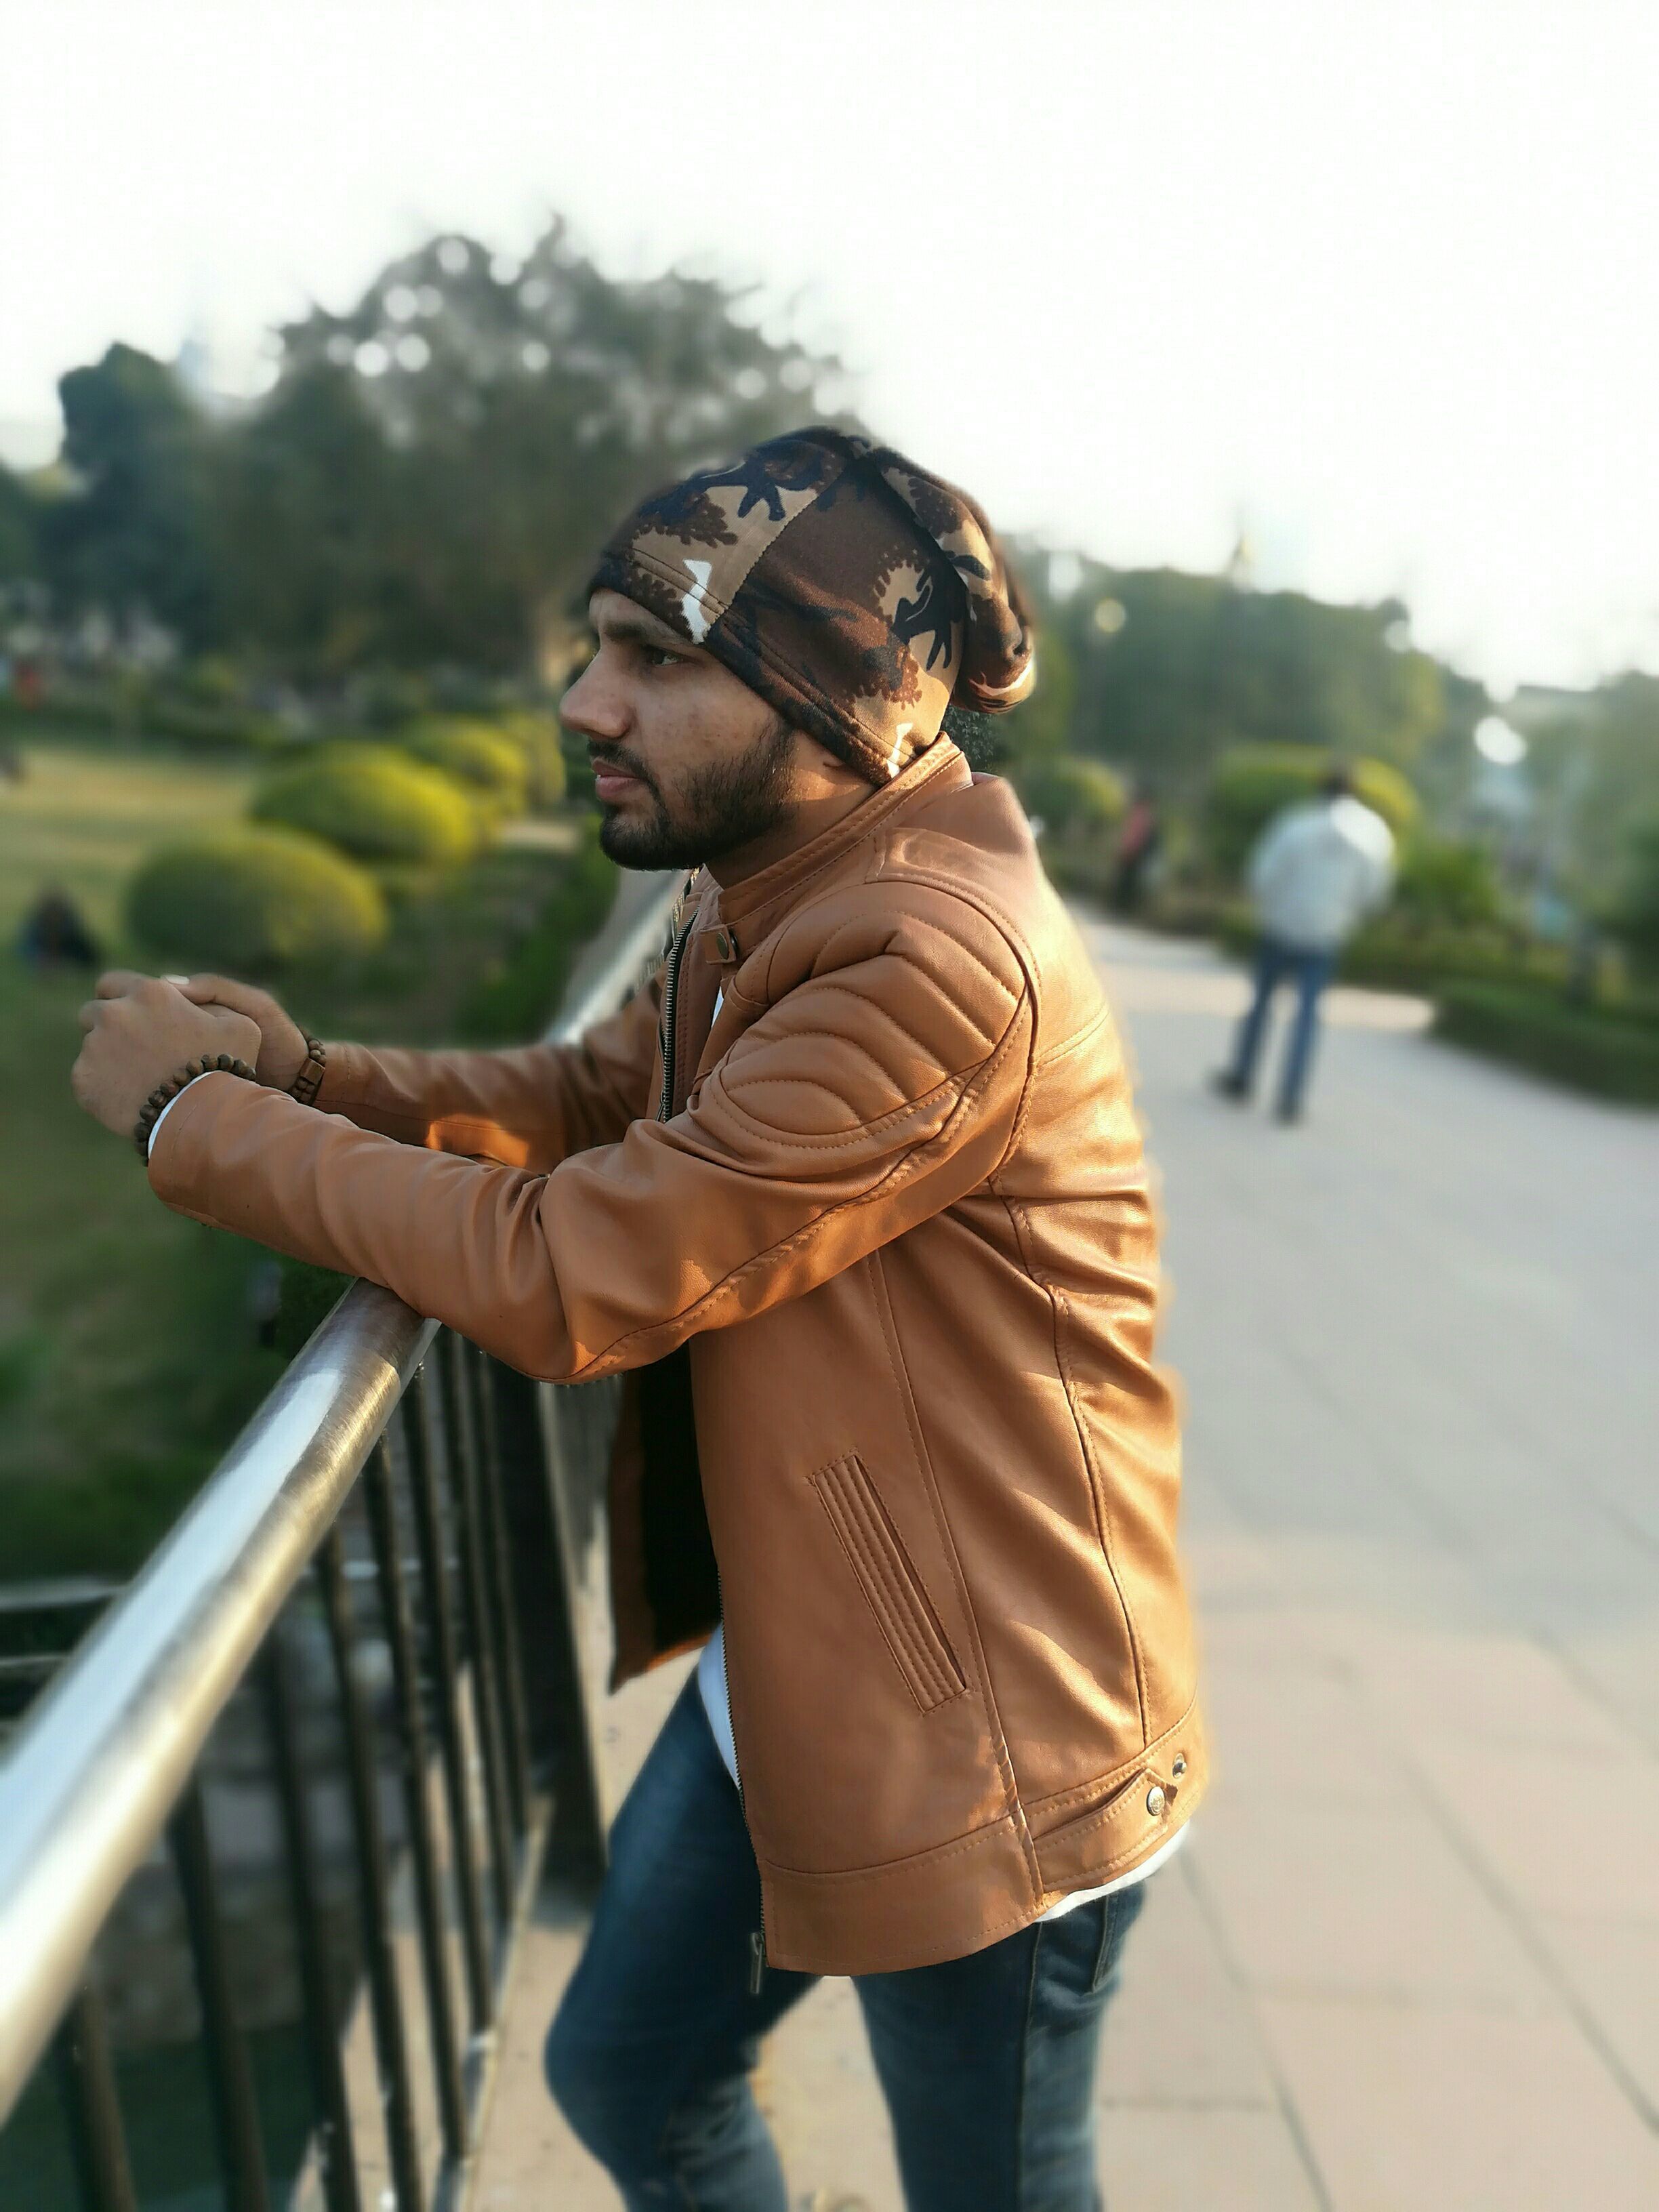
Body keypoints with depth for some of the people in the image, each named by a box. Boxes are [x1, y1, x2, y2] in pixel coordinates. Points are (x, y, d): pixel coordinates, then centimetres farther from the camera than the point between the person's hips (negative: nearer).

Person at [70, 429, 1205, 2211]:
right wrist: (304, 1073, -6)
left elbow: (565, 1274, -29)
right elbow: (595, 1094, 11)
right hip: (780, 1675, 8)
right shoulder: (758, 910, 2)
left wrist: (197, 1114, -16)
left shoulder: (942, 959, -31)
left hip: (982, 1757, -8)